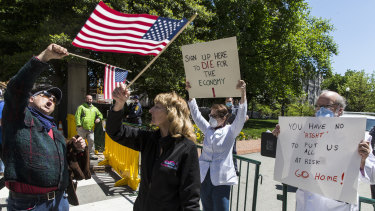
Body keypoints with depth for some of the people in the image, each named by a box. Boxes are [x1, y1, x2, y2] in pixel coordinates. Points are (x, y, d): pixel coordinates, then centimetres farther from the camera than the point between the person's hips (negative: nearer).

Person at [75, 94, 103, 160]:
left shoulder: (95, 108, 17)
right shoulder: (81, 107, 3)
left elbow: (100, 115, 27)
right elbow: (77, 116, -5)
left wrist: (99, 118, 4)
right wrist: (79, 125, -14)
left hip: (90, 129, 3)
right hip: (82, 128, -3)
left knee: (91, 141, -4)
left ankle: (92, 154, 5)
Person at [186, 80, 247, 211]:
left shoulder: (230, 131, -1)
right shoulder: (207, 129, 11)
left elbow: (241, 116, -15)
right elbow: (196, 114, 9)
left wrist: (243, 92, -26)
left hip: (221, 179, -5)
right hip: (204, 177, 5)